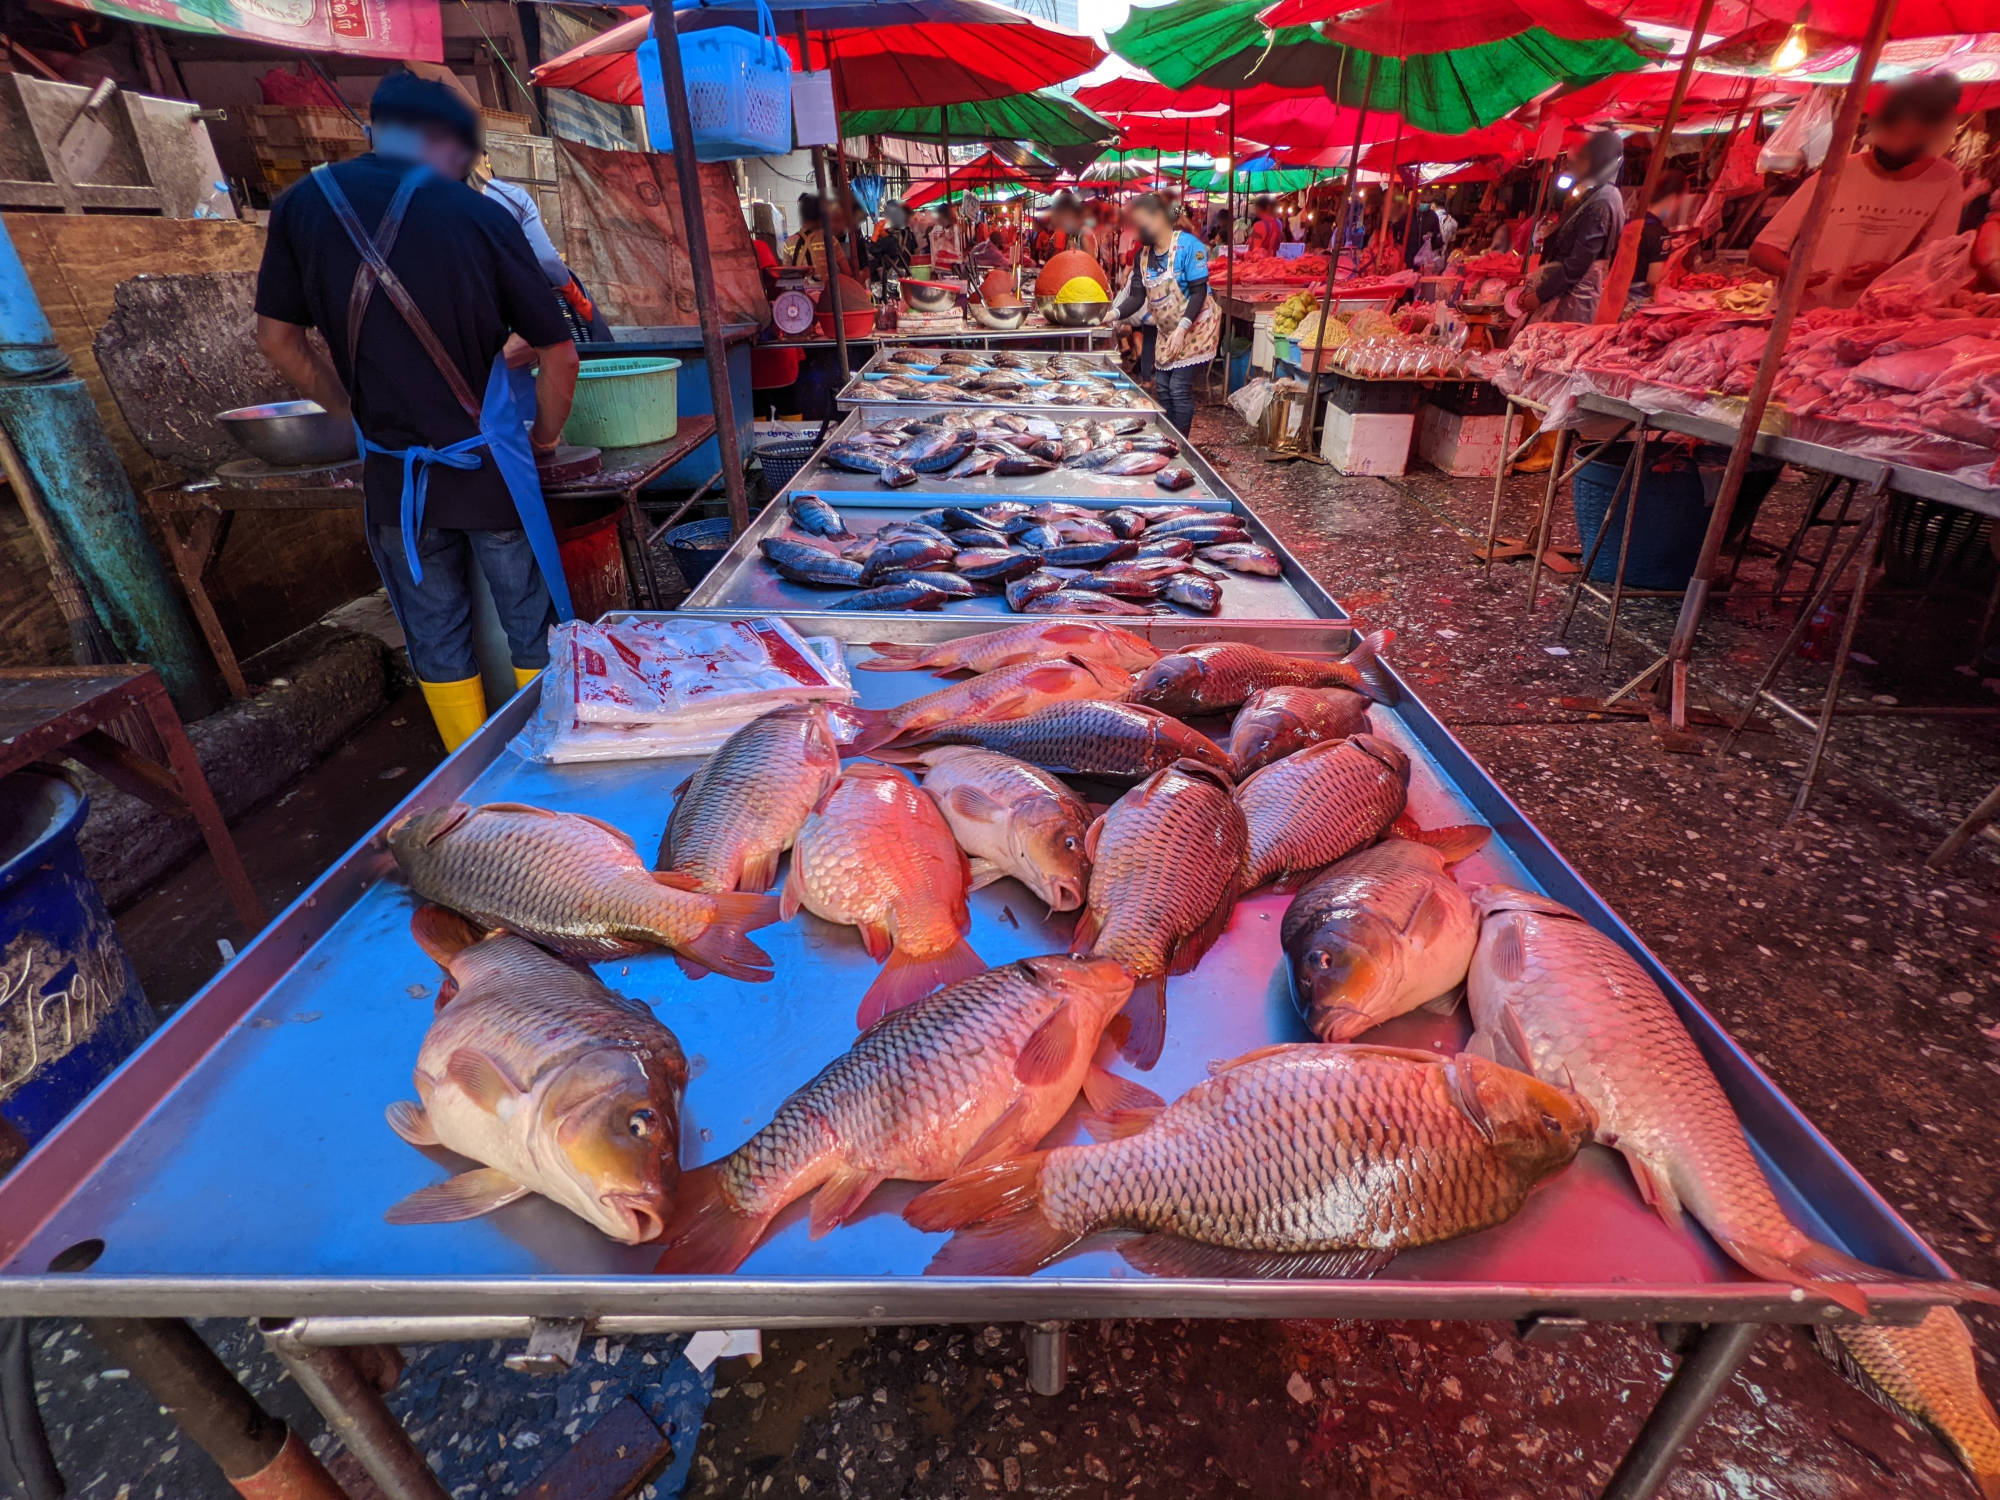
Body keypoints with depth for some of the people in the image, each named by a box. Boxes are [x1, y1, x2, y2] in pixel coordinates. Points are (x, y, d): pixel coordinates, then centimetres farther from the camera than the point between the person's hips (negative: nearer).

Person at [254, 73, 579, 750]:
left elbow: (277, 339, 7)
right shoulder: (479, 215, -8)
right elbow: (559, 353, -6)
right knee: (532, 631, 11)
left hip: (393, 477, 3)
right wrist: (543, 439, 9)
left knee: (436, 642, 15)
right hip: (486, 465, -3)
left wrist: (359, 411, 19)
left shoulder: (301, 205, 2)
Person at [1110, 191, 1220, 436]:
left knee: (1180, 389, -11)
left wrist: (1181, 329, -31)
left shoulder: (1188, 245, -18)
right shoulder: (1144, 254, 2)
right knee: (1162, 387, 9)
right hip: (1167, 330, 8)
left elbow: (1199, 292, -22)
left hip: (1195, 327, -7)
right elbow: (1137, 297, -2)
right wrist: (1114, 313, -21)